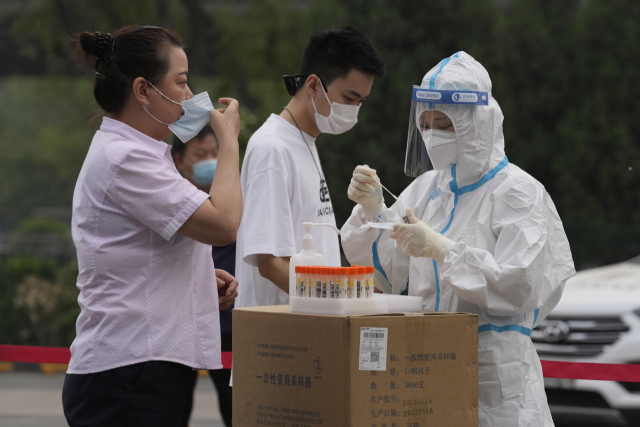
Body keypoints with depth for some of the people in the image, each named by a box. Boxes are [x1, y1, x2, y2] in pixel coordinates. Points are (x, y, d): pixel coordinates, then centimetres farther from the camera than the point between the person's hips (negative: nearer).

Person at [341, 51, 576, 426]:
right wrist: (371, 210, -5)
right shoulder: (428, 188, 12)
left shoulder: (517, 192, -8)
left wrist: (442, 249, -25)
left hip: (493, 369, -6)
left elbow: (520, 286, -18)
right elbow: (388, 273, 11)